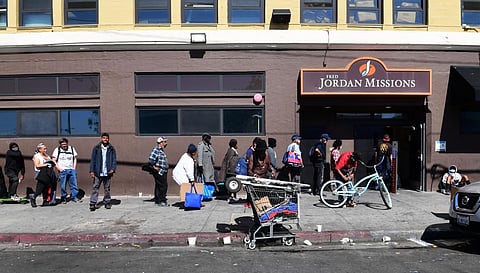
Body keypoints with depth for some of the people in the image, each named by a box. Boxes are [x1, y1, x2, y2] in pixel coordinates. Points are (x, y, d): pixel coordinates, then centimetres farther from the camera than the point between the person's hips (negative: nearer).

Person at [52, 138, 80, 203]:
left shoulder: (72, 148, 11)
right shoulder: (57, 150, 5)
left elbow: (75, 158, 16)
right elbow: (53, 160, 3)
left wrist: (74, 167, 6)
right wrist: (58, 168, -9)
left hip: (71, 170, 2)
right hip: (62, 170, -2)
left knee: (74, 184, -2)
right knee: (63, 186, 2)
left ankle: (74, 197, 5)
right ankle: (63, 198, 12)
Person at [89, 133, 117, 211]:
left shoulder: (112, 149, 5)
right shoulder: (96, 148, 2)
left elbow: (114, 160, 4)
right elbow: (92, 160, 2)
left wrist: (113, 169, -11)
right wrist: (92, 171, -5)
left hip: (107, 173, 1)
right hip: (98, 173, -1)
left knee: (107, 188, 10)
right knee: (95, 188, -3)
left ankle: (107, 202, 19)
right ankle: (93, 203, 0)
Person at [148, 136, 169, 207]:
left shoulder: (161, 150, 19)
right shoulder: (156, 149, -13)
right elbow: (151, 159, -23)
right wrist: (154, 167, -17)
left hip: (162, 172, 10)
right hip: (159, 171, -10)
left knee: (158, 186, 13)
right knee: (163, 185, -11)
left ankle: (157, 201, 19)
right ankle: (162, 201, -7)